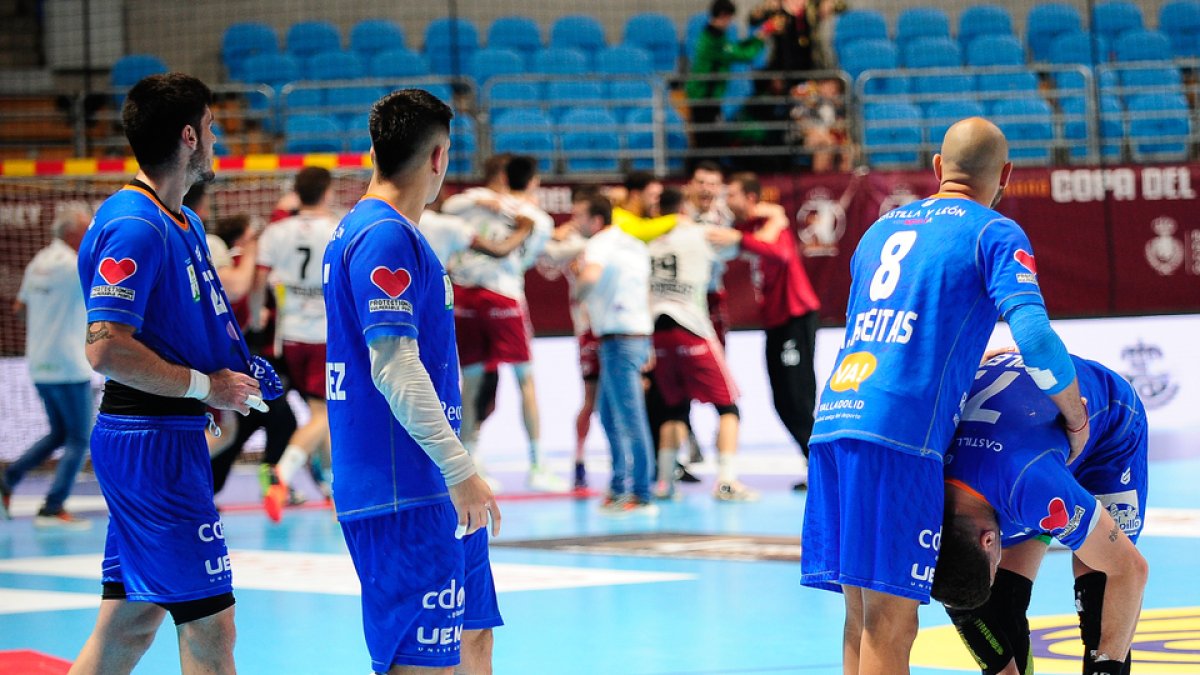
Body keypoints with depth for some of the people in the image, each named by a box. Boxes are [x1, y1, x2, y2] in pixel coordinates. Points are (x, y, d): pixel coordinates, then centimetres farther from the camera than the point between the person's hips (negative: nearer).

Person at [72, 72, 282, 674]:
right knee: (208, 624, -7)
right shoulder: (134, 228, -17)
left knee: (128, 624, 12)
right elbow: (106, 350, -24)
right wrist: (205, 386, -16)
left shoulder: (184, 223, 15)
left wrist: (224, 383, 13)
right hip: (153, 439, -10)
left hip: (169, 438, 10)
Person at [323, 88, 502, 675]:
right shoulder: (386, 237, -15)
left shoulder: (360, 230, 17)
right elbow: (394, 369, -22)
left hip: (428, 490, 11)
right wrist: (460, 470, -23)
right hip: (404, 494, -11)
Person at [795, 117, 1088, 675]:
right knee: (891, 621, -10)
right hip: (900, 436, -7)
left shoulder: (880, 228, 24)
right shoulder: (995, 233, 3)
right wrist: (1076, 418, 5)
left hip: (831, 420, 7)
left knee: (861, 617, 10)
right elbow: (1034, 337, -10)